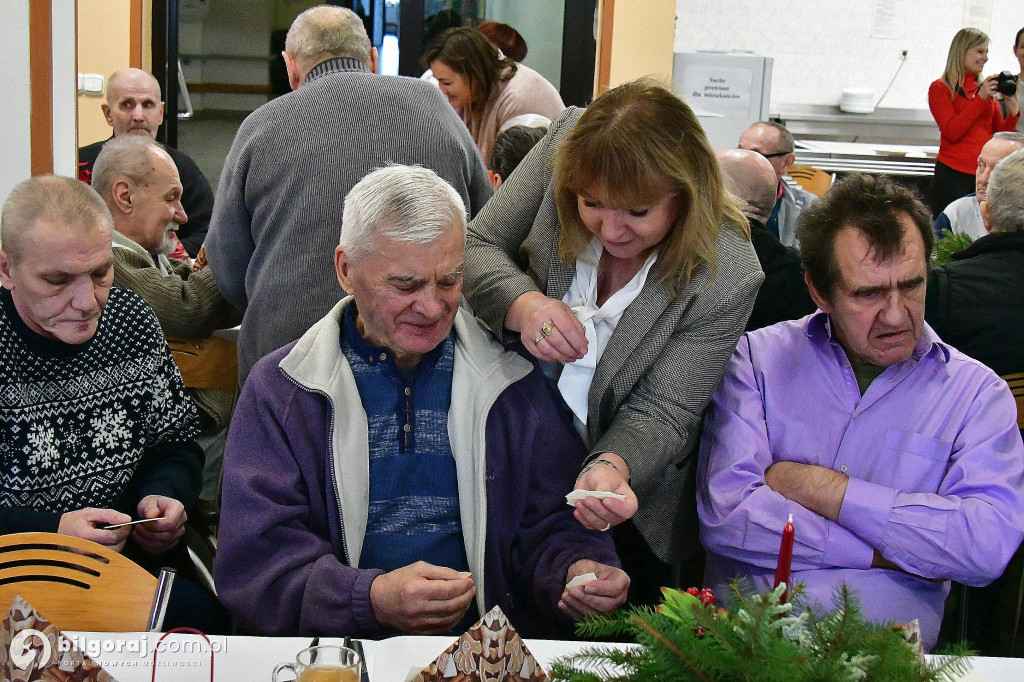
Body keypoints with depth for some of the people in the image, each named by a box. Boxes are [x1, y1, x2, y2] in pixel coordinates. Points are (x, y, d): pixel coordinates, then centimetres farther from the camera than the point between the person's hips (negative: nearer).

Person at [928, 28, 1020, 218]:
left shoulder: (987, 88, 15)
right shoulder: (940, 88, 0)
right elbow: (951, 132, -13)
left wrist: (1013, 111, -4)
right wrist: (981, 99, -14)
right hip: (953, 173, -5)